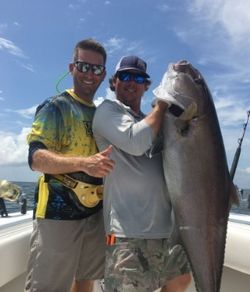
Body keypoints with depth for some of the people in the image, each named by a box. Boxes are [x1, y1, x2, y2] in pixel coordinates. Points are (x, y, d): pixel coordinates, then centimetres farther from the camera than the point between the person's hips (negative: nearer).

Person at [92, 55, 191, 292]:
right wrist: (162, 104, -7)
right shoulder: (108, 109, -2)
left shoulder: (149, 122, 20)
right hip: (130, 230, -8)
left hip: (165, 226, 8)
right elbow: (135, 143, -19)